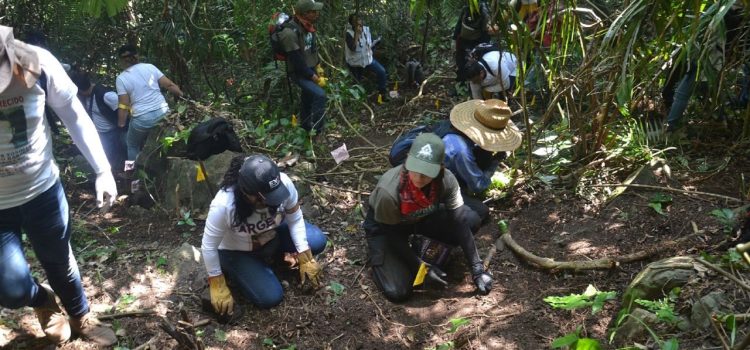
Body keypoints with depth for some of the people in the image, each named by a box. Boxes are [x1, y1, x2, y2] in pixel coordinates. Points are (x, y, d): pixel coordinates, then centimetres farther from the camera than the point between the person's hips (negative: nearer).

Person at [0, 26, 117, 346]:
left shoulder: (36, 64, -19)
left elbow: (75, 117, -5)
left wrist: (103, 170, -7)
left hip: (43, 190, 1)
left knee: (60, 263, 18)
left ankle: (81, 317, 47)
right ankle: (42, 301, 33)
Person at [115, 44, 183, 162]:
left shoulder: (121, 78, -1)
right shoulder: (150, 67, 5)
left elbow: (123, 105, -3)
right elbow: (170, 85, 4)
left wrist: (121, 124, 7)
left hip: (142, 118, -3)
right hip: (163, 113, 3)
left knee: (132, 145, 21)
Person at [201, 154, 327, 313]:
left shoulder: (283, 183, -31)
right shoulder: (223, 205, -40)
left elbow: (295, 219, -14)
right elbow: (209, 246, -26)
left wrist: (305, 258, -16)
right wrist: (217, 287, -18)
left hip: (272, 234, 4)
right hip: (237, 252, -4)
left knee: (317, 241, -14)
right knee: (270, 297, -13)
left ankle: (270, 251, 11)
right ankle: (232, 270, 14)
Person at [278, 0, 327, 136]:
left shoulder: (308, 26, -4)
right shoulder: (290, 33, -30)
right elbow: (298, 62, -28)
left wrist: (318, 67, 9)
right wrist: (316, 78, -22)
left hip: (311, 69, 8)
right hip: (299, 73, -8)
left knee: (308, 97, 22)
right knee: (319, 95, -24)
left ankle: (306, 126, 42)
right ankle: (318, 132, -13)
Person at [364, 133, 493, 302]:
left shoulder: (446, 180, -29)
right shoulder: (389, 191, -39)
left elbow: (460, 222, -23)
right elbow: (392, 235, -23)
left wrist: (477, 269, -26)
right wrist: (422, 267, -19)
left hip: (421, 218, 4)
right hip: (384, 226, -4)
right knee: (398, 292, -18)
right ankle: (377, 255, 12)